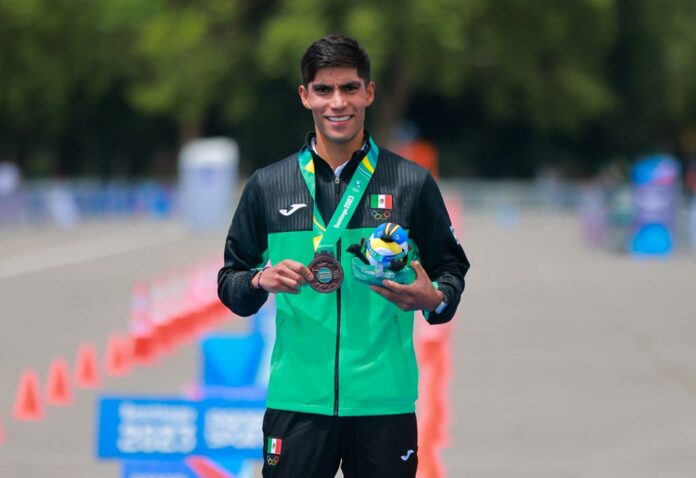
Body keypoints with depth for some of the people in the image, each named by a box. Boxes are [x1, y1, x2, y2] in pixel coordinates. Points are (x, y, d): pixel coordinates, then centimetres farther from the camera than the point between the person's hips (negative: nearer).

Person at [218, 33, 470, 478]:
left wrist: (433, 298, -13)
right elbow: (230, 282, 11)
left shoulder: (412, 182, 3)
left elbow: (451, 270, 9)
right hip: (296, 402, 1)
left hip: (385, 402, -1)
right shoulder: (268, 185, 6)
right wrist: (260, 281, -11)